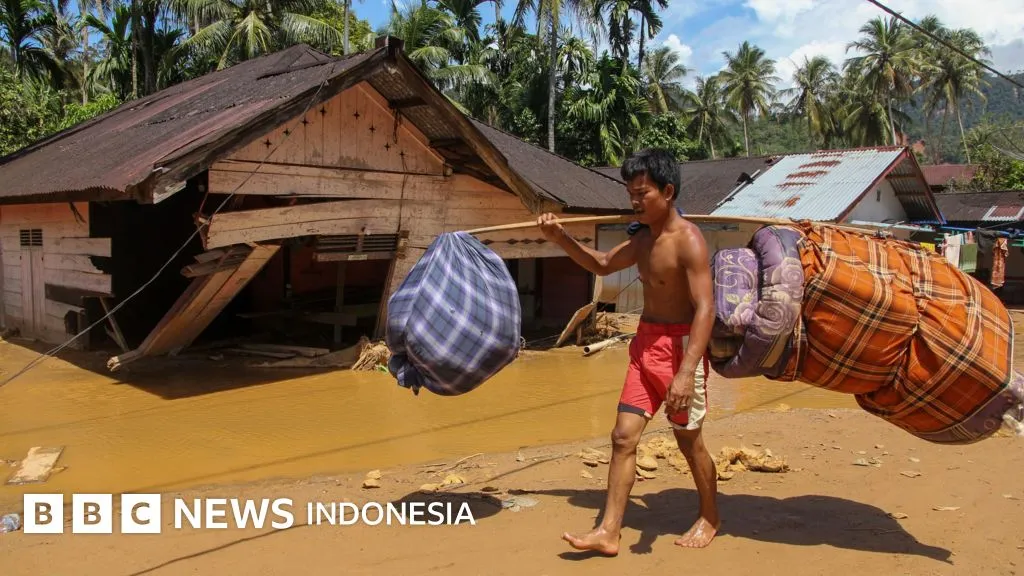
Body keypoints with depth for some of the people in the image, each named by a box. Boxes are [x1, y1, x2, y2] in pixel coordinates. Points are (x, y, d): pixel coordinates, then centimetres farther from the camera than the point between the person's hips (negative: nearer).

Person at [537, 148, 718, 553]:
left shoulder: (688, 241, -18)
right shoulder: (643, 238, 8)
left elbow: (705, 309, -26)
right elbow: (603, 265, 23)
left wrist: (687, 372, -35)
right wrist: (560, 239, 9)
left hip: (679, 345, -7)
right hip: (646, 343, 8)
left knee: (688, 441, 9)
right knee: (623, 436, 3)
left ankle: (710, 517, 33)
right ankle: (609, 532, 9)